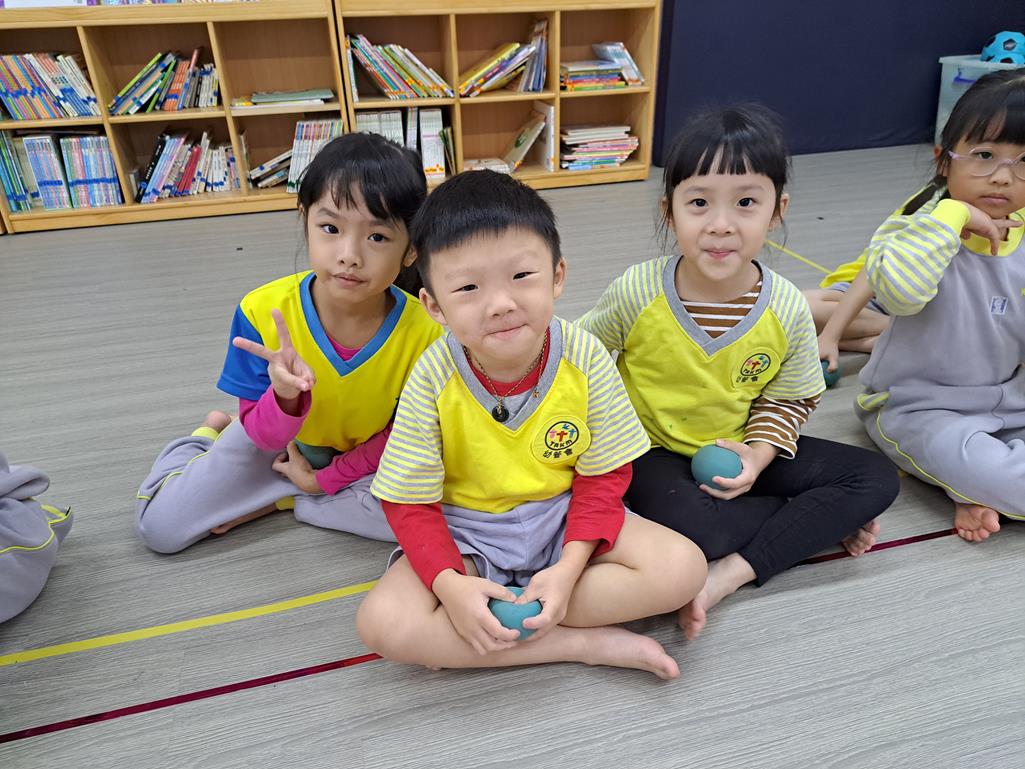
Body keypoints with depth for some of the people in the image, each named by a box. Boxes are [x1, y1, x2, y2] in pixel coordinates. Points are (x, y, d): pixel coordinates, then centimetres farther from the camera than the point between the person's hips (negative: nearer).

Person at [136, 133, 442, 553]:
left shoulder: (424, 335, -28)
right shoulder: (263, 312, -27)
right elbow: (263, 436, -19)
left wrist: (325, 478, -13)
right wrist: (286, 398, -41)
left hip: (367, 454, 0)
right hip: (278, 440, 1)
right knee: (159, 525, -8)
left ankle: (279, 499, -7)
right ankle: (207, 435, 23)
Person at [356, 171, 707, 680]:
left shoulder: (586, 358, -18)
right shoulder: (432, 379, -20)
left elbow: (604, 475, -8)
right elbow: (408, 503, -11)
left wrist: (570, 567, -21)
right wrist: (450, 584, -27)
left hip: (566, 516, 2)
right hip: (466, 530, -1)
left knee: (684, 568, -18)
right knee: (381, 622, -24)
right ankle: (589, 643, -17)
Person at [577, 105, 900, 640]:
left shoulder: (786, 308, -11)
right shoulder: (636, 293, -18)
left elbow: (791, 397, 4)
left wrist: (759, 452, -15)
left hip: (738, 449, 4)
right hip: (652, 451, -4)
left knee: (876, 478, -8)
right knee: (694, 527, -36)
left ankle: (731, 573, -19)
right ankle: (818, 519, -6)